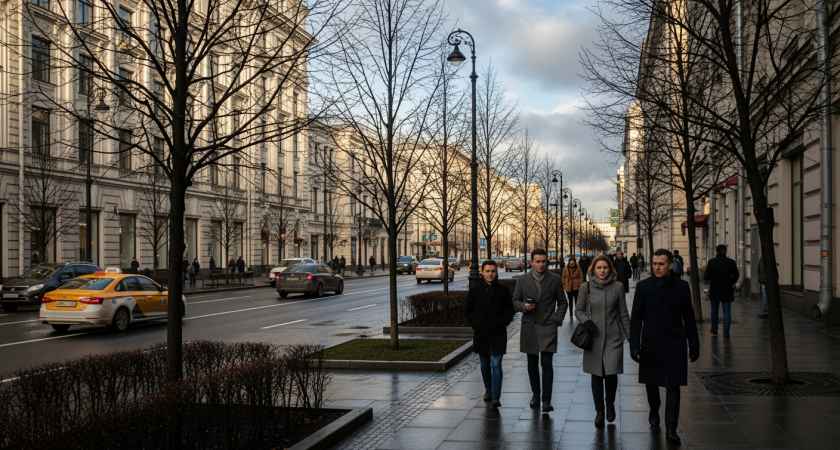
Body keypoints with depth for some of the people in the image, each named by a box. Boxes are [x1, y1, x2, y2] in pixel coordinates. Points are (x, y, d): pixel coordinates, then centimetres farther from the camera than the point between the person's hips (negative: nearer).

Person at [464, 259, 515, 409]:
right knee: (485, 365, 14)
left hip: (497, 334, -2)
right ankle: (488, 390, 32)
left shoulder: (503, 291, 1)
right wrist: (474, 324, 0)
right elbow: (467, 310, 10)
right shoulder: (475, 290, 3)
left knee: (496, 364, -10)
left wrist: (503, 323, -5)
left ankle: (496, 397, -13)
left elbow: (510, 310, 8)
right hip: (481, 333, 2)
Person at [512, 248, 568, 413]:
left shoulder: (555, 279, 0)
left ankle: (546, 400, -8)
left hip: (548, 327, -2)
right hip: (529, 327, 2)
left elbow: (562, 302, 8)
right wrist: (524, 306, -13)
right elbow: (515, 301, 8)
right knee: (532, 364, 12)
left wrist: (557, 319, -5)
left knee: (546, 363, -11)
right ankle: (535, 394, 28)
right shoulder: (522, 280, 2)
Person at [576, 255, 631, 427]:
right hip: (594, 339, 1)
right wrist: (585, 321, -12)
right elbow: (578, 310, 8)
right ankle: (599, 411, 20)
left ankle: (610, 404, 20)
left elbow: (623, 314, 5)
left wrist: (631, 337, 5)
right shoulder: (586, 287, 0)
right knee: (596, 376, 6)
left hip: (613, 338, -1)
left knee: (611, 374, -8)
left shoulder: (617, 287, 0)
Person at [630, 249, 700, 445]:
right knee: (651, 381, 15)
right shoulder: (643, 286, -1)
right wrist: (634, 344, -6)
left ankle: (671, 429, 3)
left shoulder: (681, 287, -2)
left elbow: (689, 317, 4)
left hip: (674, 343, -1)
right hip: (650, 342, 2)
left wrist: (694, 344, 5)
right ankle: (654, 409, 44)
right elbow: (636, 317, 0)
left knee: (672, 385, -4)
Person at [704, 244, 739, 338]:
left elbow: (706, 277, -9)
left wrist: (708, 282, 13)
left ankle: (714, 330, 20)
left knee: (714, 310, 16)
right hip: (727, 290, 0)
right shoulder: (731, 262, -4)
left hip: (715, 289, 0)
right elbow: (736, 276, 2)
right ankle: (726, 332, -3)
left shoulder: (712, 262, -7)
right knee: (727, 311, 2)